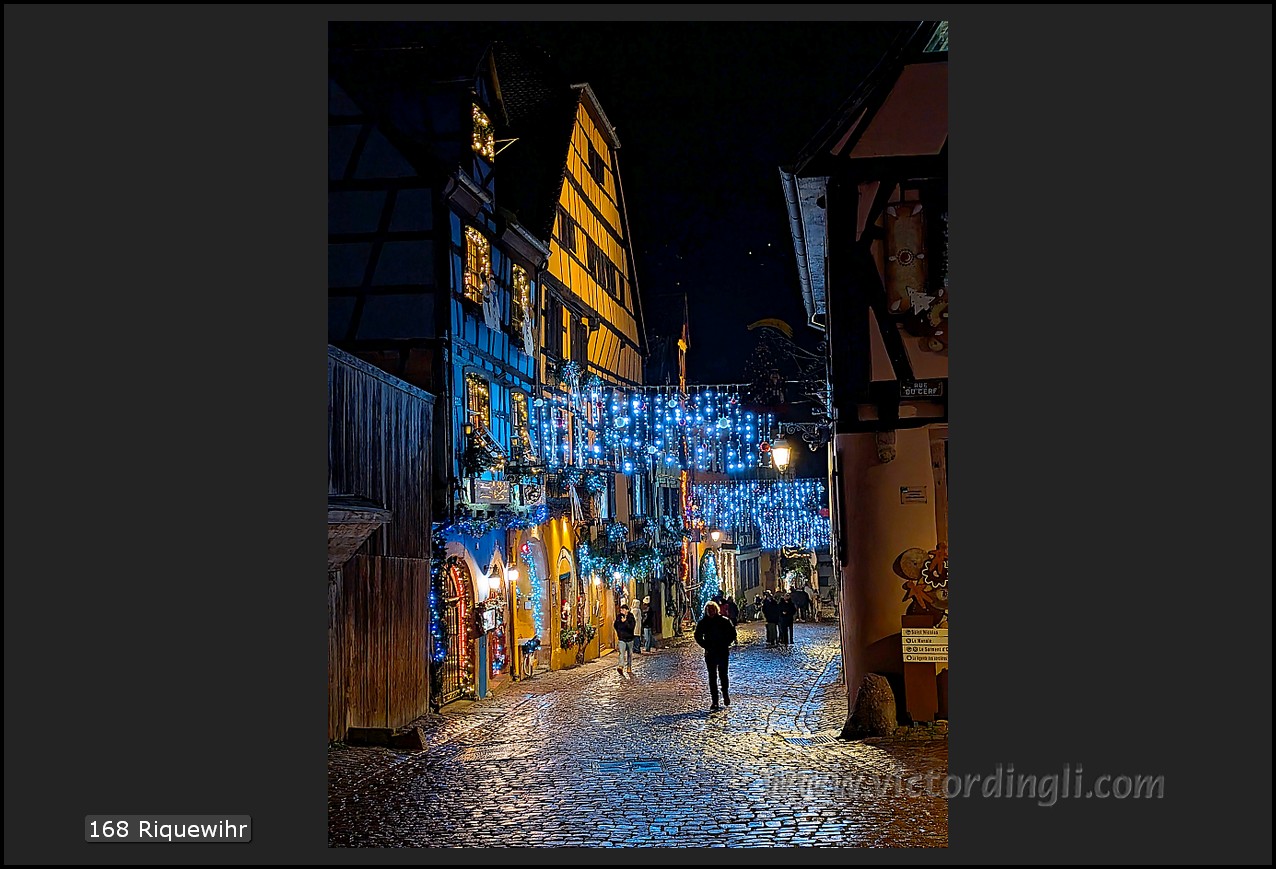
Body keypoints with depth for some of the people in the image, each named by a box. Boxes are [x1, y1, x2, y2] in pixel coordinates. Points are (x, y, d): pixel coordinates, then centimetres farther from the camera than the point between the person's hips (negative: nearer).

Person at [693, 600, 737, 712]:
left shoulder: (724, 621, -4)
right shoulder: (703, 623, 2)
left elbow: (732, 634, 2)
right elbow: (698, 637, 9)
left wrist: (725, 644, -7)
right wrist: (706, 646, -1)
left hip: (723, 653, -2)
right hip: (710, 654, 2)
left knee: (723, 675, 1)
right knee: (712, 677, 2)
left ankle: (726, 694, 28)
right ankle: (715, 702, 5)